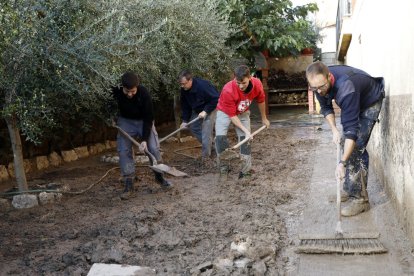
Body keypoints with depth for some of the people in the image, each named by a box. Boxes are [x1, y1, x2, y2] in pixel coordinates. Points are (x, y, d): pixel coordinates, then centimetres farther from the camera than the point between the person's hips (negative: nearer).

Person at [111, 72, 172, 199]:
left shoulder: (144, 93, -31)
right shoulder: (116, 91, -26)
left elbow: (148, 118, -24)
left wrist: (145, 139, -27)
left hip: (143, 120, -1)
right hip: (125, 120, 1)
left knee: (153, 148, -9)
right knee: (124, 151, -9)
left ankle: (159, 176, 14)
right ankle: (129, 183, -1)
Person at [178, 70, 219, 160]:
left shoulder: (202, 85, -35)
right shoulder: (183, 90, -12)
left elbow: (216, 99, -30)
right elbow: (185, 106, 0)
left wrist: (206, 111, -29)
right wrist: (185, 120, -5)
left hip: (210, 108, -8)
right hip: (197, 110, 8)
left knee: (206, 132, -12)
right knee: (193, 127, 9)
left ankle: (205, 156, -2)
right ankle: (209, 144, 25)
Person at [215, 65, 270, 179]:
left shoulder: (257, 84, -27)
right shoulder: (228, 90, -38)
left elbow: (260, 101, -4)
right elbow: (232, 115, -26)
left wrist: (264, 118, 10)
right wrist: (246, 130, -28)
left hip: (243, 113, 3)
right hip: (225, 112, -3)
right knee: (220, 137, -19)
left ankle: (245, 170, 3)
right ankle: (223, 169, -6)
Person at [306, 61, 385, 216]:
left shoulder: (345, 88, -44)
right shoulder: (319, 82, -22)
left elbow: (351, 128, -43)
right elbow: (326, 107, -3)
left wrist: (342, 163, -46)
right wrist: (334, 130, -17)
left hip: (370, 102, -7)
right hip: (352, 102, 8)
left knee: (356, 147, -17)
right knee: (344, 142, 6)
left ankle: (360, 199, -11)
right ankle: (349, 189, 18)